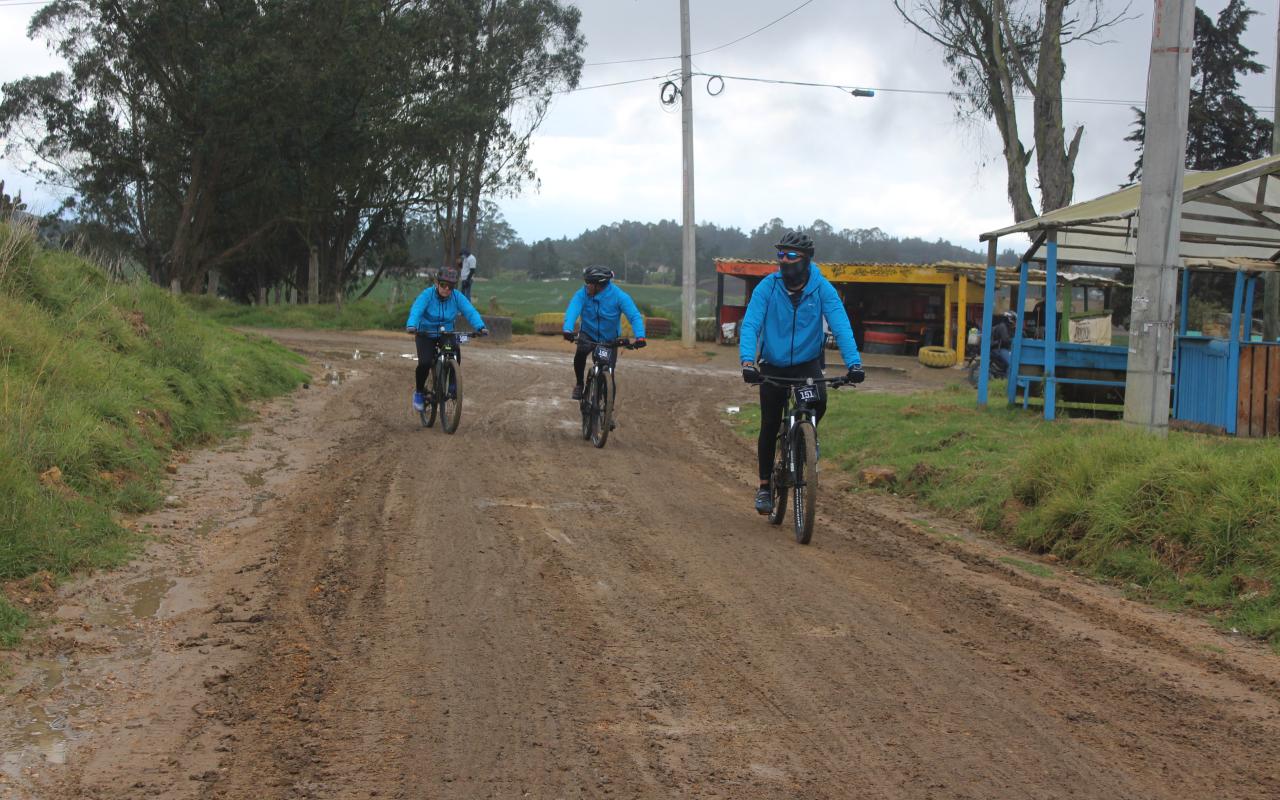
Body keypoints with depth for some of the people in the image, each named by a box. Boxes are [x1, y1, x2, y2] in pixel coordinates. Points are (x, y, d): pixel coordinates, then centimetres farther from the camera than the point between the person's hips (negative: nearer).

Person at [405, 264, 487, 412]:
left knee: (456, 358, -23)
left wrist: (480, 327, -40)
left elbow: (470, 311, -22)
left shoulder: (457, 296, -11)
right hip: (426, 335, -2)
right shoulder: (428, 294, -18)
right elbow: (416, 310, -31)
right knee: (425, 363, -22)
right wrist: (411, 325, -51)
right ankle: (419, 392, 5)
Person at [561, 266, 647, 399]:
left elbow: (635, 316, -28)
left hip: (610, 339, 0)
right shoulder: (582, 294, -19)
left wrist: (640, 337, -45)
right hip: (588, 334, 0)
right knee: (580, 354, -30)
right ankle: (579, 384, -6)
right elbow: (572, 311, -33)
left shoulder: (618, 296, -22)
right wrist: (568, 330, -53)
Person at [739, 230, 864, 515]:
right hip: (773, 365, 0)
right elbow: (750, 325, -22)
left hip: (807, 362, 0)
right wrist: (747, 361, -39)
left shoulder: (822, 288, -14)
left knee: (819, 401, -28)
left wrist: (853, 362, -36)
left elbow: (841, 326, -21)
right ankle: (764, 486, 17)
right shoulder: (768, 286, -15)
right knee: (770, 425, -1)